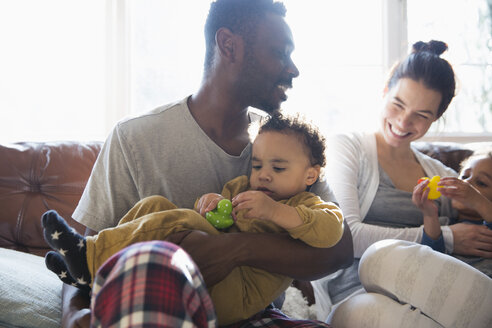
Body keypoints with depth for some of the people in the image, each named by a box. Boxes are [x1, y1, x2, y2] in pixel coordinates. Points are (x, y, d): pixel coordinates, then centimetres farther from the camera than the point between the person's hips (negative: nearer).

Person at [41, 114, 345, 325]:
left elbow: (331, 229, -18)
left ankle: (93, 257, -23)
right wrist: (210, 201, 1)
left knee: (179, 222, -28)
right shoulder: (242, 186, 23)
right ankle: (90, 270, -4)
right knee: (155, 205, 6)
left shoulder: (305, 205, 2)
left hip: (233, 296, -8)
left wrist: (274, 211, -29)